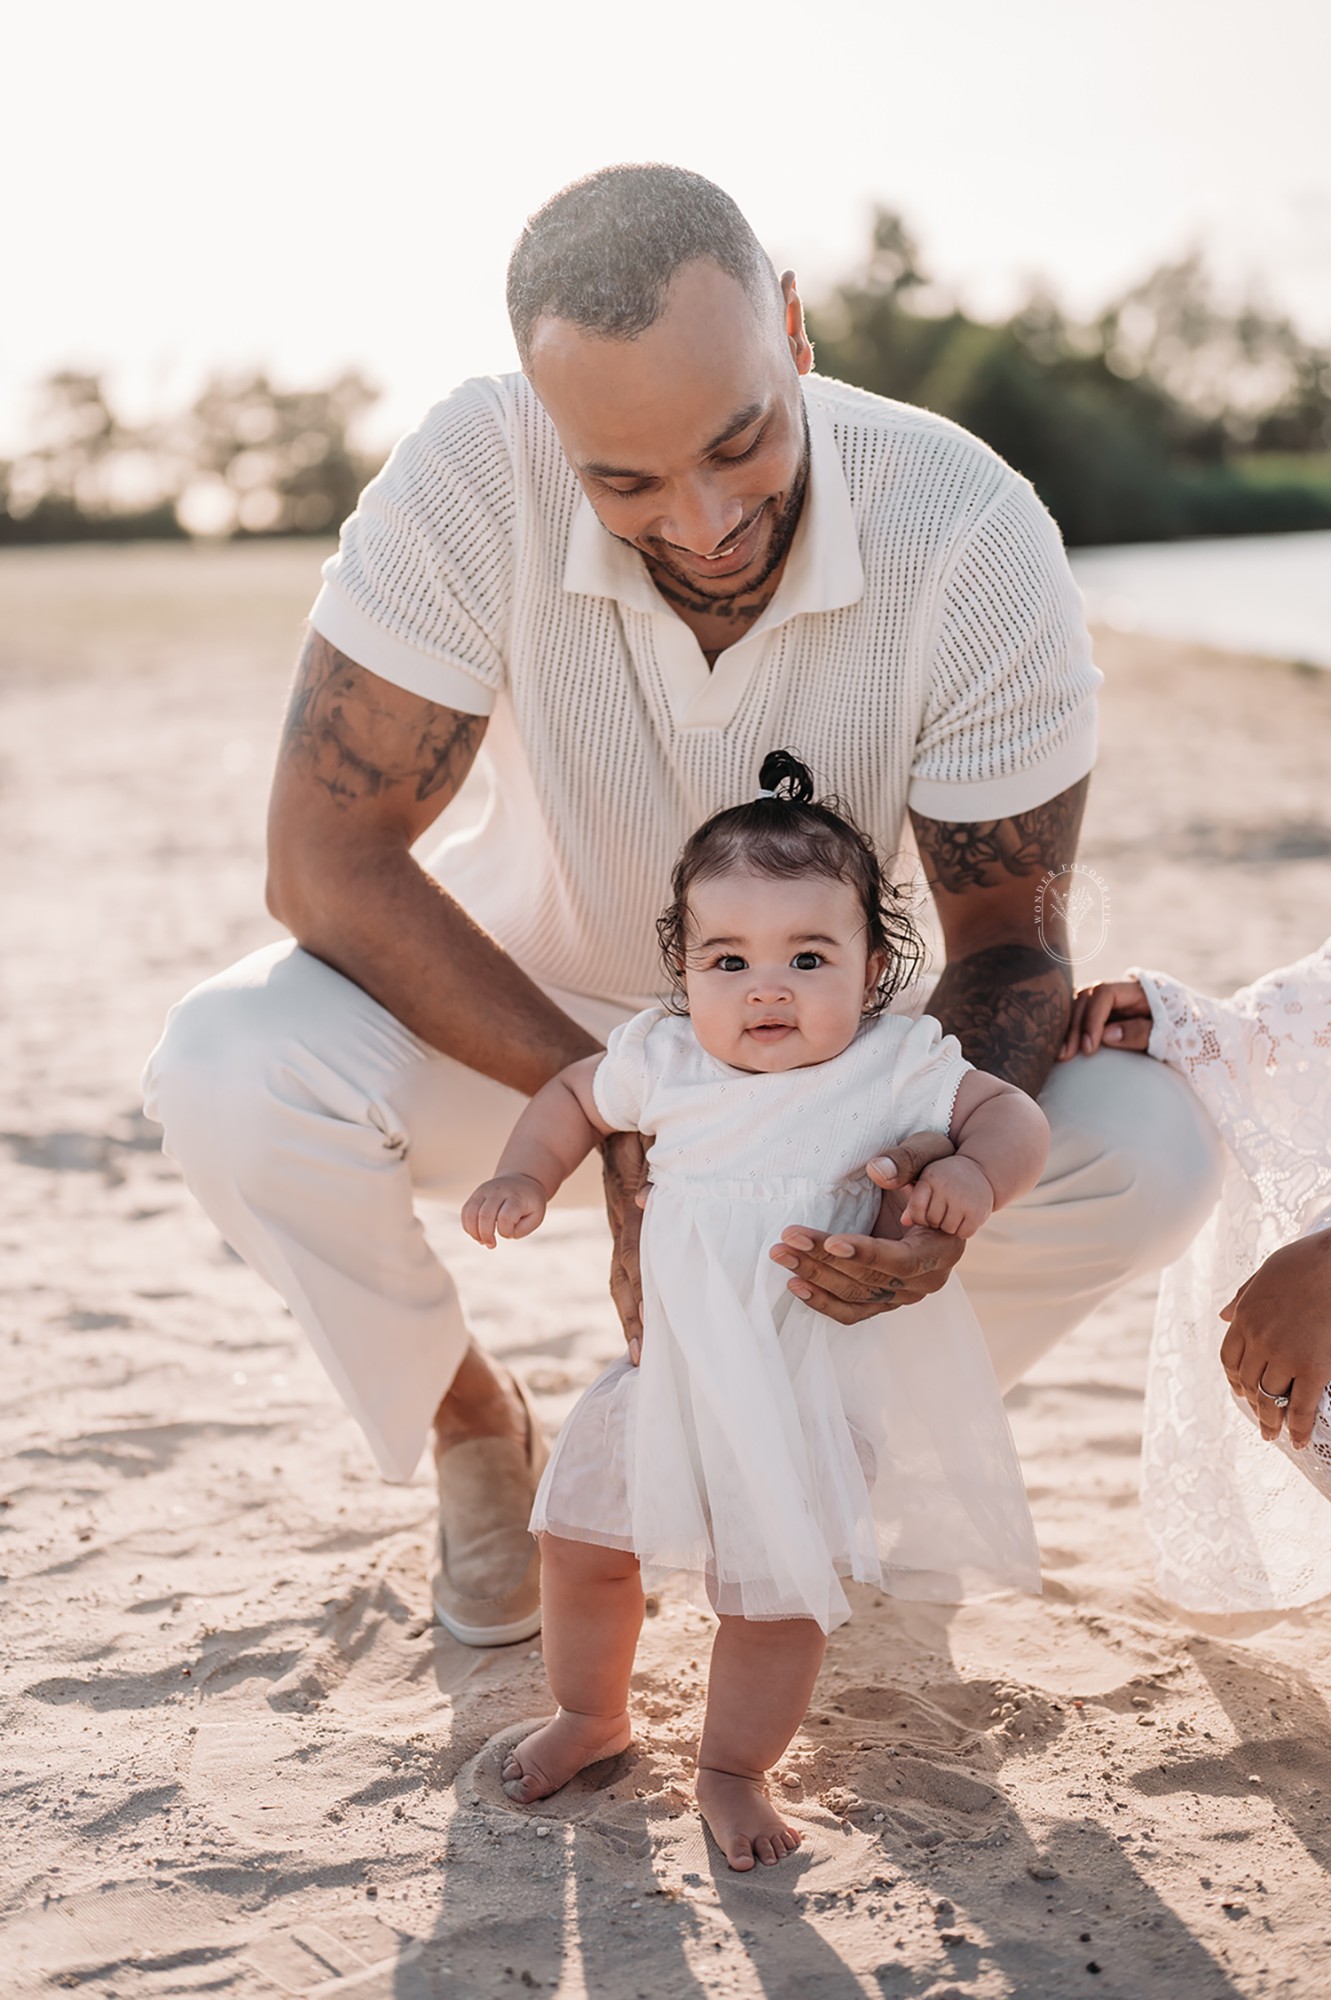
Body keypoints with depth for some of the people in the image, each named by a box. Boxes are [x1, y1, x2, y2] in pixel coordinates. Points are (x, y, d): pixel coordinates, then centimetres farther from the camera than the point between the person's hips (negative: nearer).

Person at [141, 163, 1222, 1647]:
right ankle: (466, 1419, 2)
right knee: (228, 1071, -31)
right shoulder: (470, 483, -28)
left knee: (1144, 1153, -23)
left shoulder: (974, 534, -25)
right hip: (527, 1019, 0)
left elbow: (1006, 931, -17)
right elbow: (326, 855, -26)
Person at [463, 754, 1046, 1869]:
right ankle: (592, 1714, 39)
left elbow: (1017, 1118, -12)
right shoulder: (665, 1063, -6)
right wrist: (526, 1180, -3)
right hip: (672, 1369, 3)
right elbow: (576, 1097, 12)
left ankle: (733, 1771, 27)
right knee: (579, 1536, 10)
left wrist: (973, 1172, -33)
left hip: (815, 1392, -3)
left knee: (775, 1594, 0)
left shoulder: (897, 1070, -14)